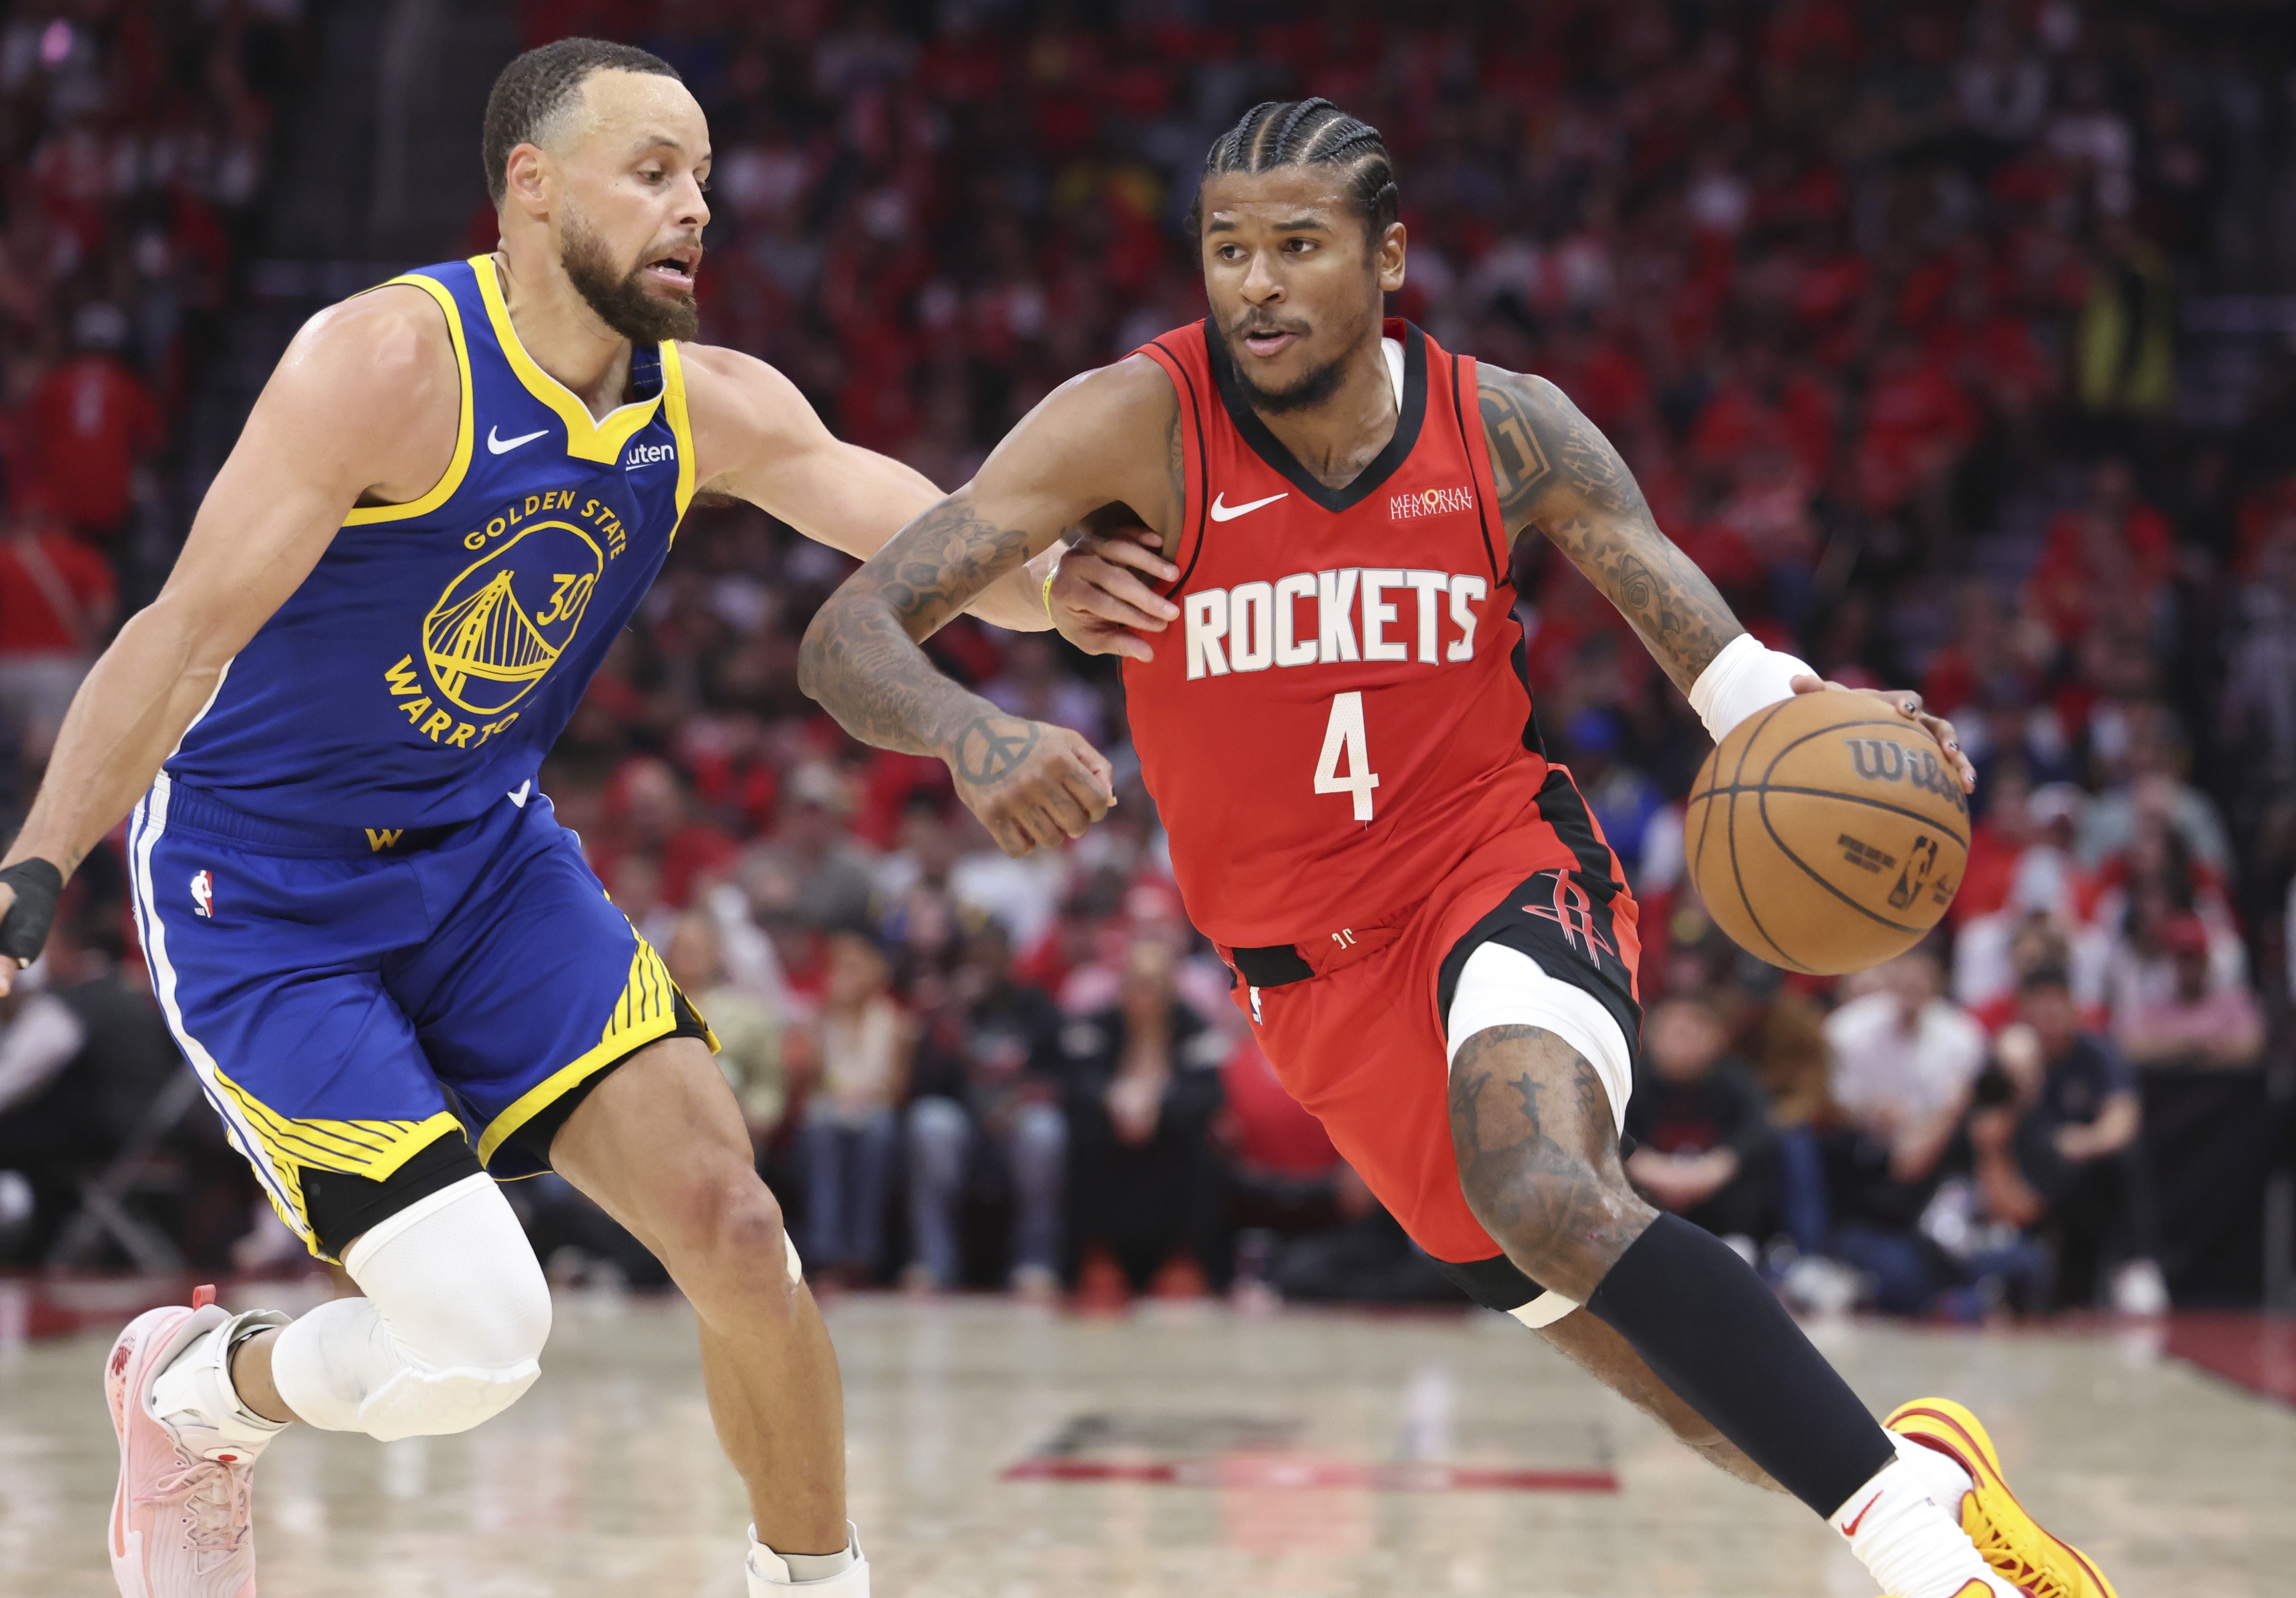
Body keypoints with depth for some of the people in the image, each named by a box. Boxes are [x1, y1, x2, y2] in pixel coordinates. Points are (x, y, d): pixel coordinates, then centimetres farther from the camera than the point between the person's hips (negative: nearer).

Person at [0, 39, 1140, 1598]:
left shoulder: (712, 408, -4)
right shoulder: (392, 362, -24)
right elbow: (189, 633, -27)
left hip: (486, 854, 6)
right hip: (258, 888, -6)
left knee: (733, 1229, -9)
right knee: (477, 1345, -14)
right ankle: (193, 1393, 17)